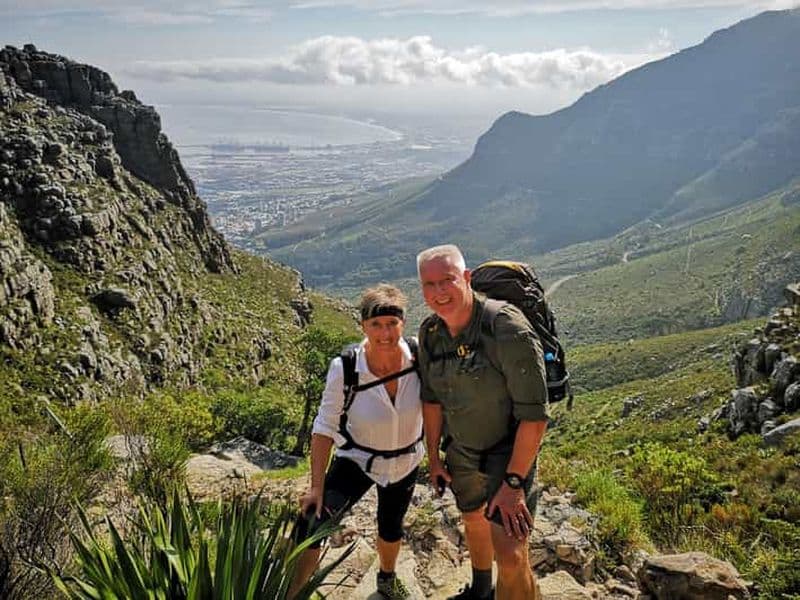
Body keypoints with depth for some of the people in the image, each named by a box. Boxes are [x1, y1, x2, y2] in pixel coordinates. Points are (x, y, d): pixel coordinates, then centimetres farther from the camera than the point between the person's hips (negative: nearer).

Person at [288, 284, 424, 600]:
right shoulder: (344, 369, -29)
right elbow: (324, 428, -20)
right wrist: (317, 486, -18)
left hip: (406, 462, 3)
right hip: (357, 459, -2)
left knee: (391, 528, 26)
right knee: (311, 525, -21)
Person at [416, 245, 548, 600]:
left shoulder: (508, 329, -30)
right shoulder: (429, 333, -9)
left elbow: (534, 415, -28)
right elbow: (432, 399, 5)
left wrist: (514, 482, -26)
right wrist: (433, 457, 10)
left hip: (510, 449, -6)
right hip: (461, 449, 7)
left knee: (510, 554, -16)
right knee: (474, 521, 28)